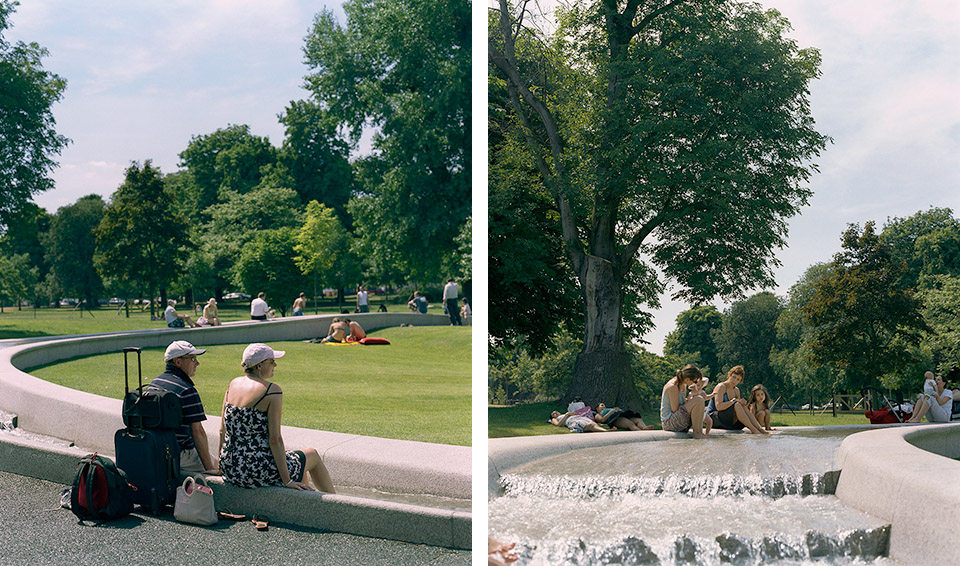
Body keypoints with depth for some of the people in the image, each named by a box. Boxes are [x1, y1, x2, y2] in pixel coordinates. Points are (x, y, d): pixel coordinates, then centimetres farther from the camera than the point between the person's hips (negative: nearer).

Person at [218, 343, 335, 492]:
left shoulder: (233, 385, 4)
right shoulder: (273, 391, -16)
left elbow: (222, 430, 8)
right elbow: (275, 439, -18)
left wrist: (221, 465, 19)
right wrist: (287, 481, -14)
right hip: (258, 471, -7)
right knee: (312, 455, 21)